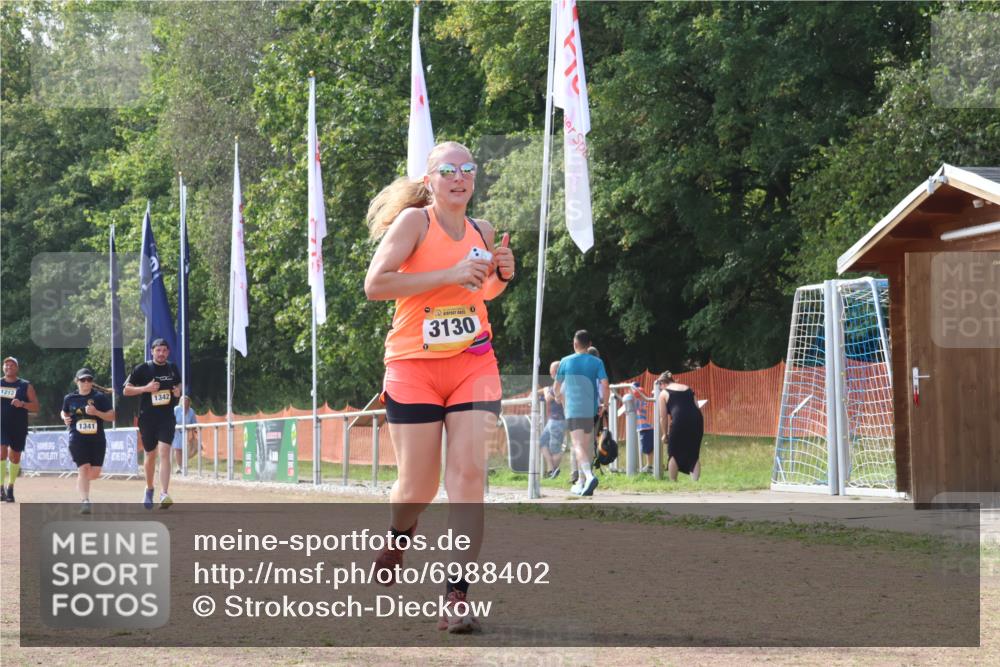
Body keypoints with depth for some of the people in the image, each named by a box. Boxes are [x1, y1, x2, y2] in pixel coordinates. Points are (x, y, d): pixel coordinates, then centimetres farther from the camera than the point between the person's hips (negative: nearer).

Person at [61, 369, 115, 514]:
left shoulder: (100, 397, 1)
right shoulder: (70, 398, 7)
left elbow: (112, 416, -2)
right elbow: (64, 412, 24)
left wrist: (96, 412, -18)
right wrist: (65, 418, 1)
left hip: (97, 439, 1)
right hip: (78, 440, -1)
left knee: (95, 472, 2)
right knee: (84, 468, -17)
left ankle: (81, 481, 36)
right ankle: (85, 501, -18)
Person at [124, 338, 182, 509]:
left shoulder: (173, 369, 8)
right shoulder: (142, 369, -2)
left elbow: (178, 385, 24)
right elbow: (126, 390, -2)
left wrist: (178, 392, 0)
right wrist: (146, 388, -16)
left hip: (167, 418, 1)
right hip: (147, 418, -1)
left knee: (164, 452, -16)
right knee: (150, 455, 10)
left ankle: (164, 494, -24)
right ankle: (149, 489, 35)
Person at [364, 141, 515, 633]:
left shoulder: (481, 232, 10)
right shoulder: (414, 221, -7)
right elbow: (375, 285, -18)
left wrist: (501, 276, 5)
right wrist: (450, 274, -21)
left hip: (473, 364, 4)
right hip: (414, 365, -4)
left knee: (469, 473, -12)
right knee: (419, 486, 2)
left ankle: (458, 594, -12)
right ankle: (399, 533, 39)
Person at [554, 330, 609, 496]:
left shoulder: (566, 362, 3)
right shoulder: (597, 362, 3)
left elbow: (556, 388, 11)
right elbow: (604, 385, -7)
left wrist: (561, 398, 30)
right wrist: (604, 405, 6)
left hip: (573, 410, -3)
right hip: (591, 410, 3)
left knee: (578, 445, -13)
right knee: (585, 446, 16)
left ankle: (589, 476, -37)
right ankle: (581, 482, 21)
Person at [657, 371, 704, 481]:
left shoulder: (664, 393, 13)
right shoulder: (688, 389, 26)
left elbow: (663, 417, 11)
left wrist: (665, 434, 22)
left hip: (680, 420, -4)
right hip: (697, 418, 4)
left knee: (674, 453, 12)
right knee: (694, 454, 11)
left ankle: (673, 482, 13)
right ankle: (695, 481, 0)